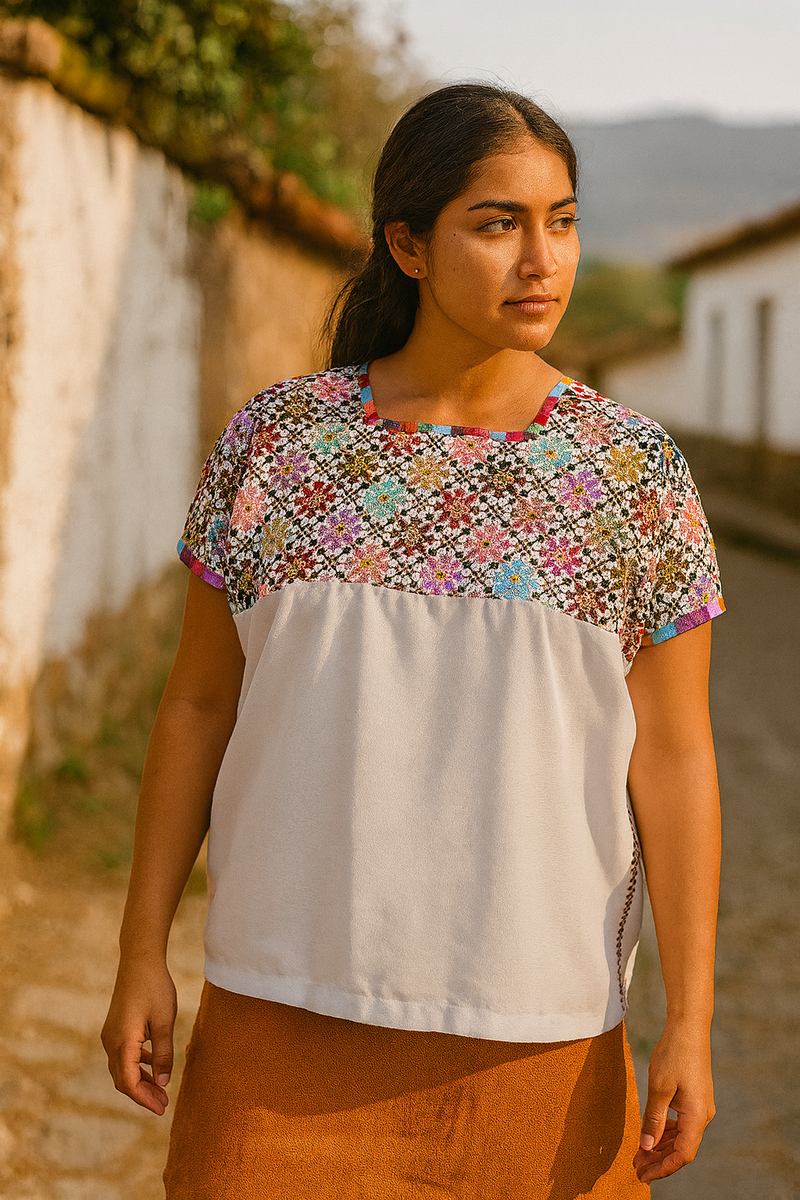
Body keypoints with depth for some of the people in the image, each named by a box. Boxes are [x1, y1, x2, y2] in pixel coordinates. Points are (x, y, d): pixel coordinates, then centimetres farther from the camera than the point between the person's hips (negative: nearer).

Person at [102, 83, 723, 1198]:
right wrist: (141, 956, 2)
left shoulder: (637, 472, -4)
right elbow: (199, 703, 4)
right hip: (289, 1011, 1)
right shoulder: (276, 438, -1)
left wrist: (691, 1023, -9)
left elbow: (675, 757, -5)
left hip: (529, 1032, 0)